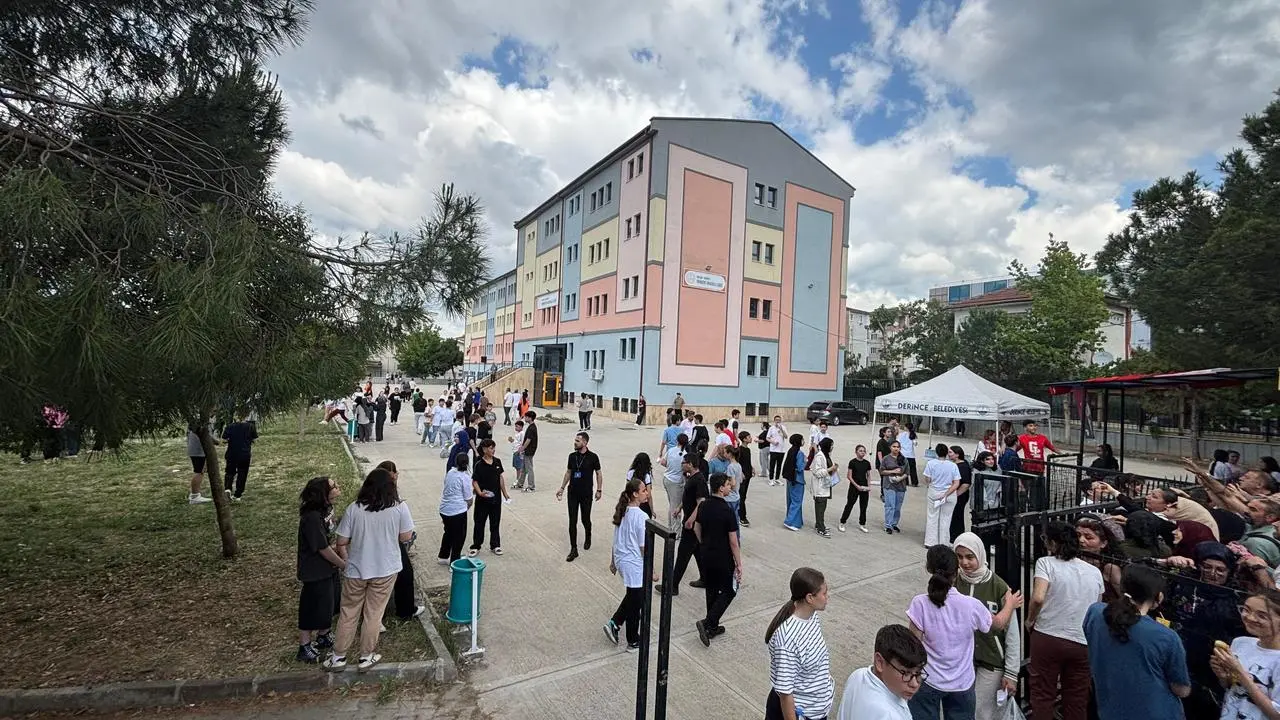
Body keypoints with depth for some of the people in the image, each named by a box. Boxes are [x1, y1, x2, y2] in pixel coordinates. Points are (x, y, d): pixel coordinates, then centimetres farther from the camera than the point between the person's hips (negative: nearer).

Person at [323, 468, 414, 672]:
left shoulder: (353, 508, -10)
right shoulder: (399, 508, -13)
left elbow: (341, 543, -4)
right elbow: (406, 537, -5)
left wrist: (346, 561, 14)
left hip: (356, 570, 1)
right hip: (385, 570, -1)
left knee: (348, 614, 18)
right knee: (374, 614, 14)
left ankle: (338, 656, 30)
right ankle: (366, 656, 25)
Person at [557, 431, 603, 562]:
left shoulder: (593, 457, -10)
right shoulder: (572, 456, 1)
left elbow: (599, 473, -1)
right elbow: (568, 473, 11)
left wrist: (599, 490, -3)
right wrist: (562, 488, 10)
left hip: (586, 494, -3)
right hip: (572, 493, 3)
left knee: (585, 519, 10)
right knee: (572, 521, 1)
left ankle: (588, 538, 41)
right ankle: (573, 549, 9)